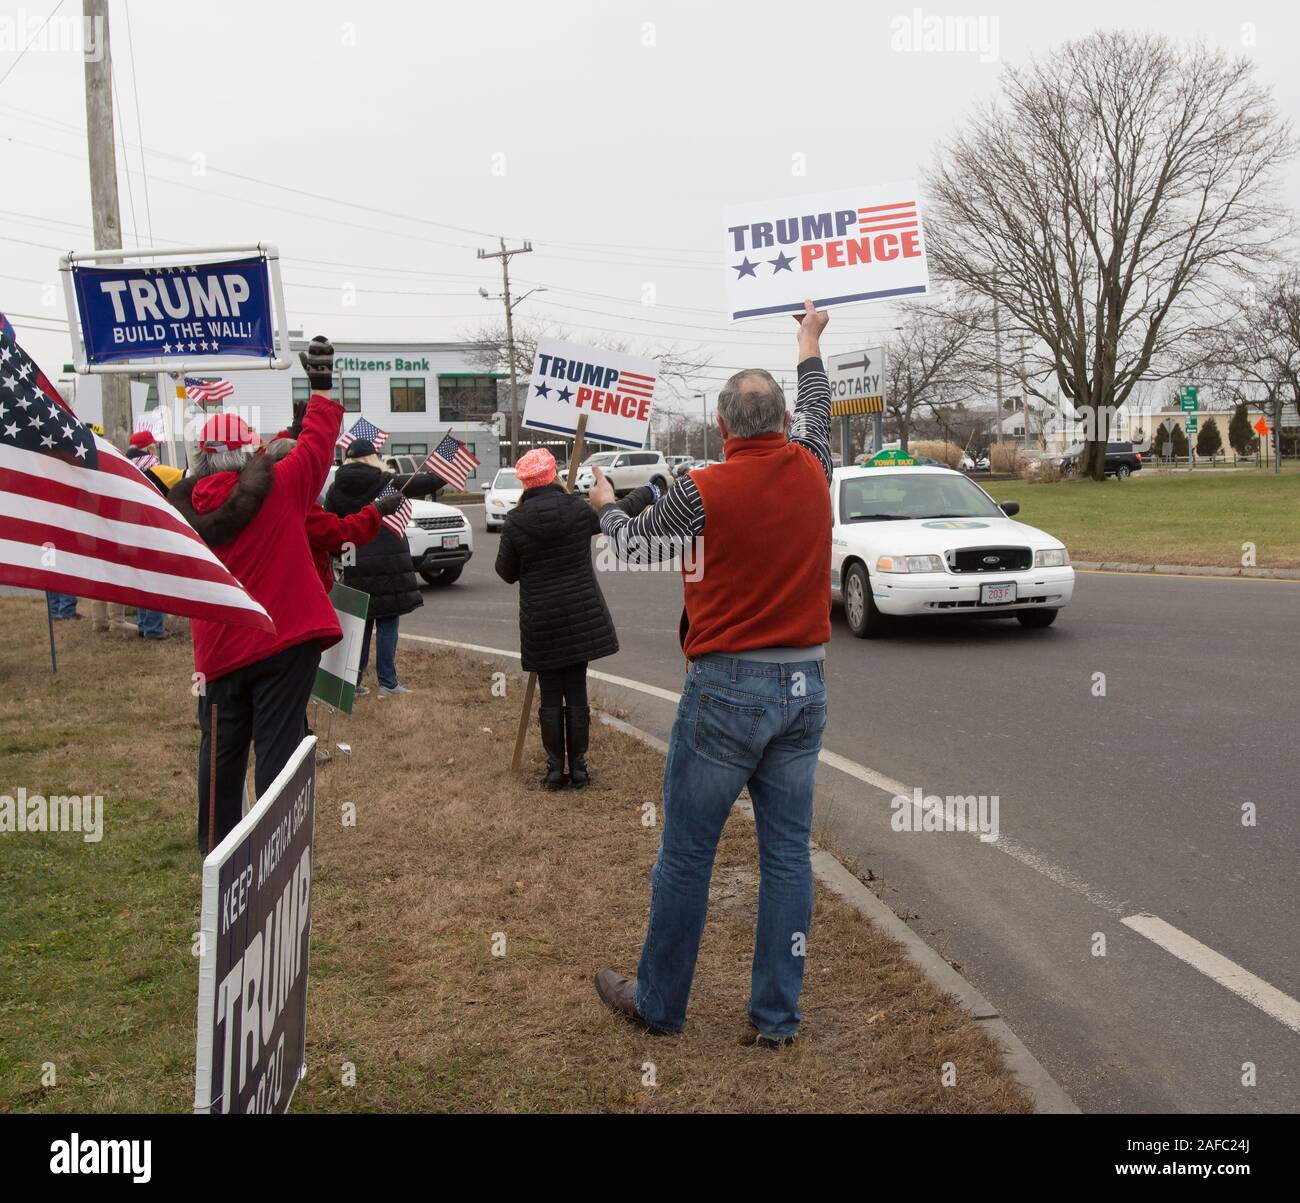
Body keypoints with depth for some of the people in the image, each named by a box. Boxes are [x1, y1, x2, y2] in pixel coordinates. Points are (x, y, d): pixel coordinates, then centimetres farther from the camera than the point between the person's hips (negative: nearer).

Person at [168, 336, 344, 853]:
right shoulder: (281, 487, -8)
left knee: (222, 752, 16)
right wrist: (322, 383, 13)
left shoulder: (186, 509, 1)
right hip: (285, 641, -3)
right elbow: (318, 440, 2)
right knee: (277, 750, 0)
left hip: (220, 652, 3)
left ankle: (215, 849, 25)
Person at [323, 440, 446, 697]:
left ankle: (353, 682, 11)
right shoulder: (386, 482, -6)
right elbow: (428, 482, -1)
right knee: (387, 624, 2)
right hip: (389, 563, -3)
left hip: (356, 567, 3)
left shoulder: (336, 489, 2)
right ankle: (387, 683, 2)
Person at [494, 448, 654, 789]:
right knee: (577, 694, 8)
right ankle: (578, 767, 12)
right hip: (581, 617, 1)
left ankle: (554, 768, 11)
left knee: (550, 697, 8)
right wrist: (646, 493, 31)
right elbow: (621, 514, 13)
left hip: (541, 621, -1)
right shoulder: (579, 510, -6)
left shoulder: (515, 521, -8)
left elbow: (506, 573, 3)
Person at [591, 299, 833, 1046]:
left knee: (687, 854, 6)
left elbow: (637, 542, 7)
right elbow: (817, 411, 25)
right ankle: (779, 1014, 16)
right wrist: (811, 344, 43)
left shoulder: (705, 491, -11)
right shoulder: (811, 473, 2)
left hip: (728, 688, -5)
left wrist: (607, 506, 30)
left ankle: (659, 1003, 19)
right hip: (805, 684, 5)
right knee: (788, 851, 9)